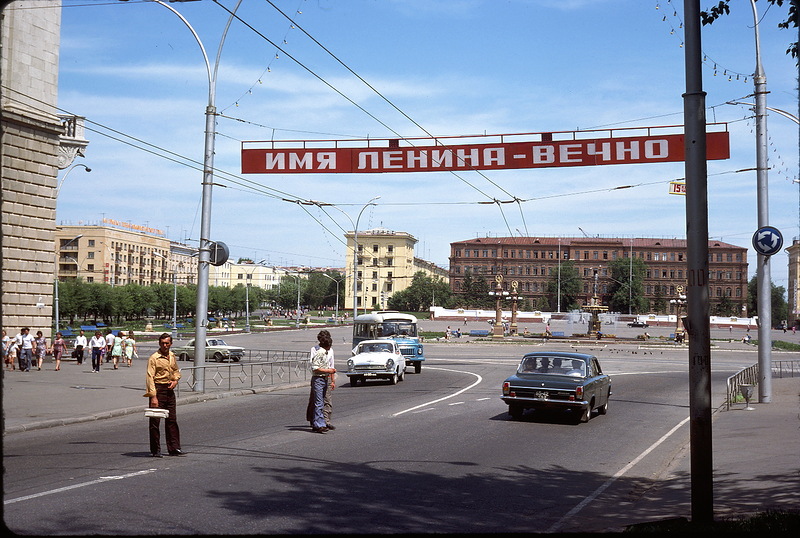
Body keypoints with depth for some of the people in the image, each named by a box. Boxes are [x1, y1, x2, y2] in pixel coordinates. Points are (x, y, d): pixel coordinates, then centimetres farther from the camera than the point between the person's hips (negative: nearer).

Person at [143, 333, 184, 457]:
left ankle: (174, 448, 16)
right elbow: (150, 377, -16)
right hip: (158, 389, -7)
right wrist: (153, 396, -23)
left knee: (172, 420, 9)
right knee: (155, 421, -1)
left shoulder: (172, 356, 10)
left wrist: (175, 380, 4)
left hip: (169, 390, 7)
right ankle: (155, 450, 6)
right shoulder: (154, 358, -11)